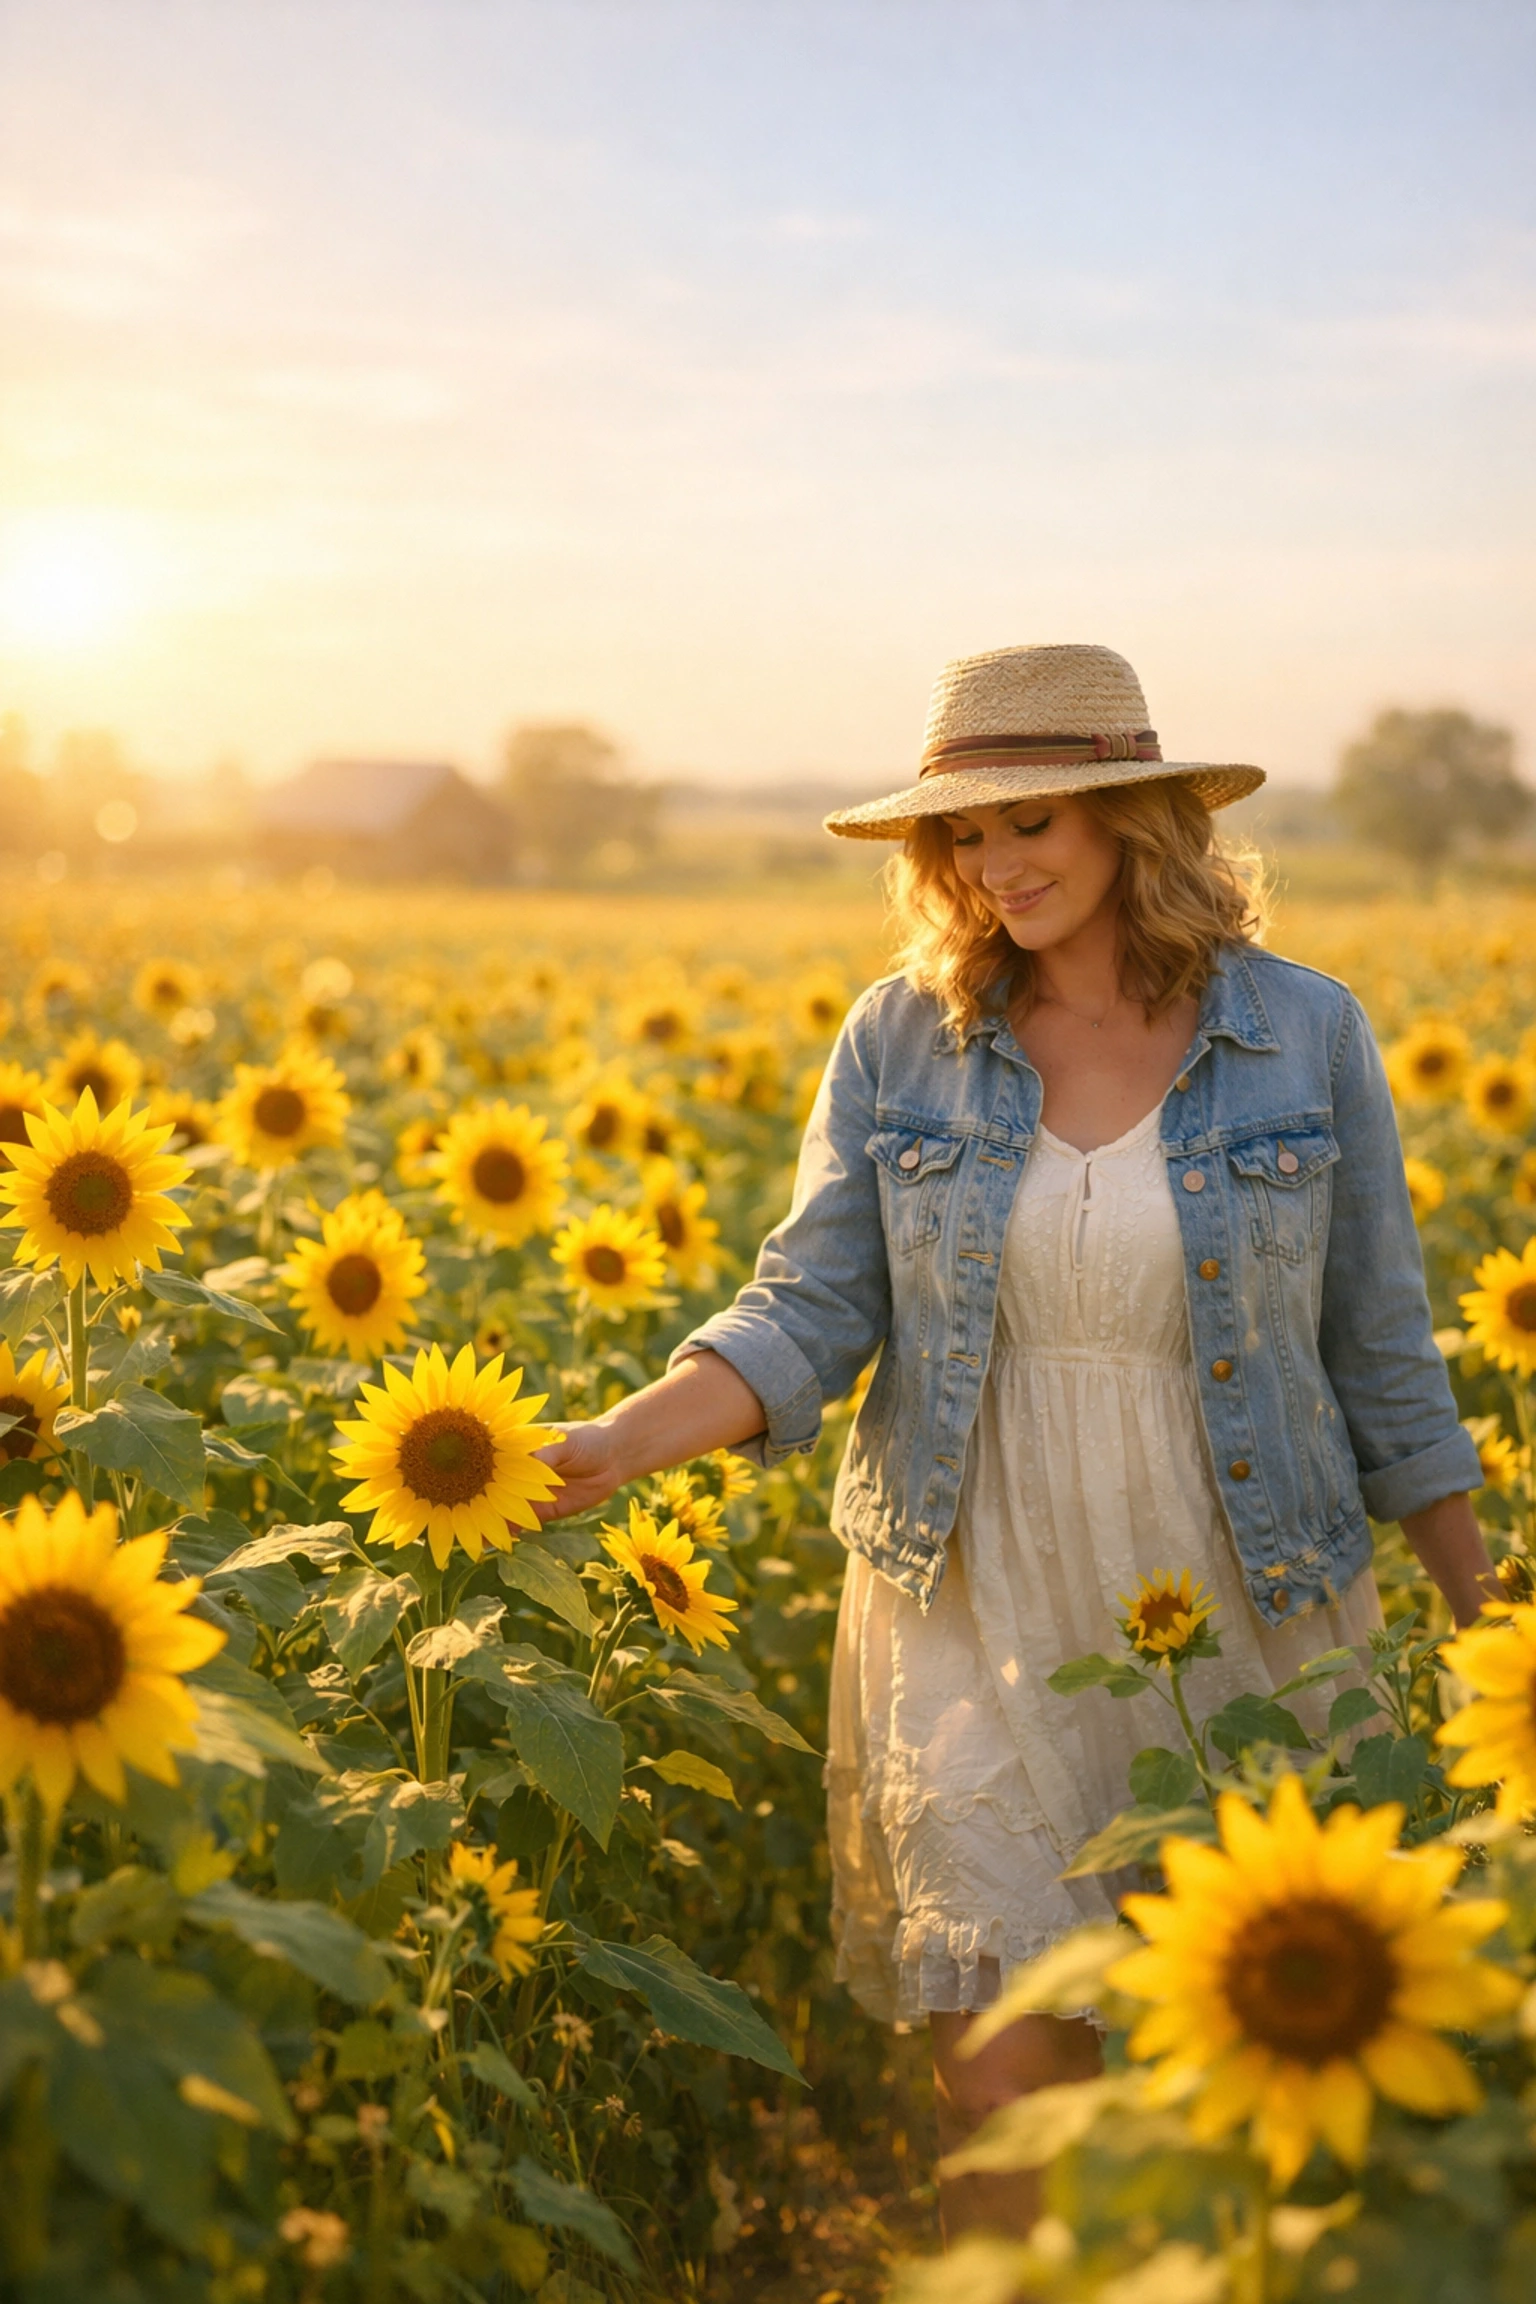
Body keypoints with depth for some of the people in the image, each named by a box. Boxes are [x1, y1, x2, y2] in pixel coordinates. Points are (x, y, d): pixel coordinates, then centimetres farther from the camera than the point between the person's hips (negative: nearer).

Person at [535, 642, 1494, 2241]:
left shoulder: (1306, 1034, -3)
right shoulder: (899, 1041, -1)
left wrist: (1484, 1620, 7)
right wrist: (615, 1446, -20)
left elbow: (1376, 1347, 4)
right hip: (980, 1617, 0)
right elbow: (811, 1312, -4)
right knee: (1004, 2084, -3)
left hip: (1244, 1618, 0)